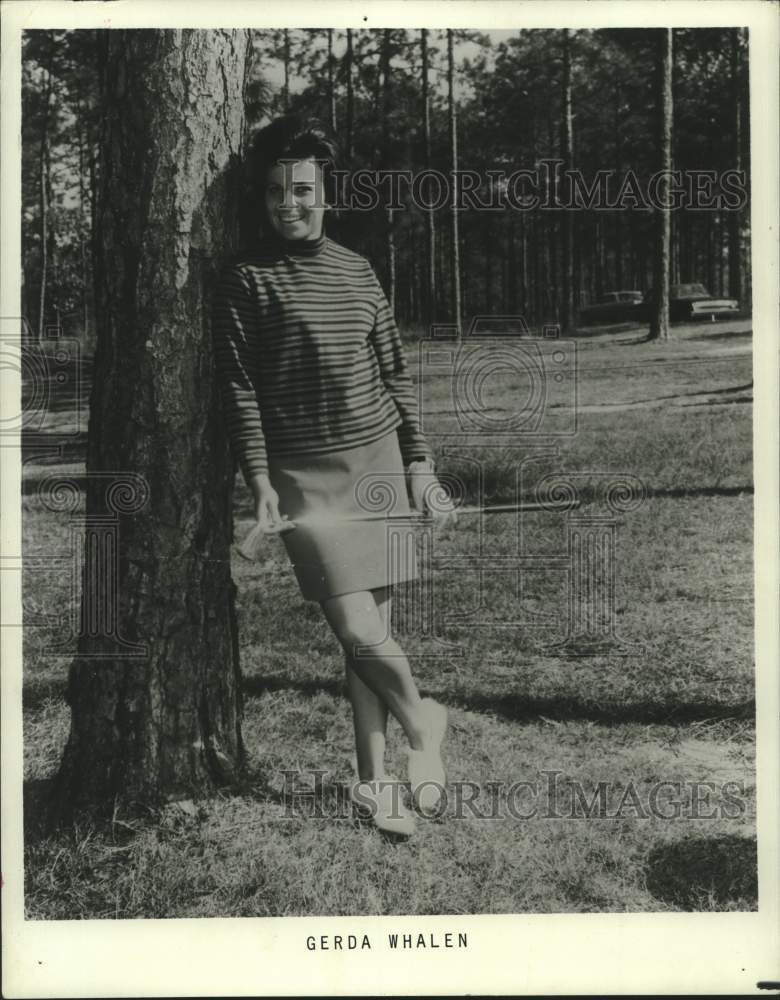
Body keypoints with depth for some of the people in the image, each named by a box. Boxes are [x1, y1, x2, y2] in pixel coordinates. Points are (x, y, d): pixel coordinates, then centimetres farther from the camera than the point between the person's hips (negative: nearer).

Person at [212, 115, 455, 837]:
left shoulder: (358, 271, 11)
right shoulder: (247, 282, -1)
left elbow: (395, 374, 15)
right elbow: (240, 390, -4)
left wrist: (420, 462, 11)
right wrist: (259, 480, -11)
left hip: (378, 464, 4)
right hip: (304, 475, -4)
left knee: (374, 629, 6)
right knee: (355, 628, -11)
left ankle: (374, 779, 18)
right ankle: (422, 720, 18)